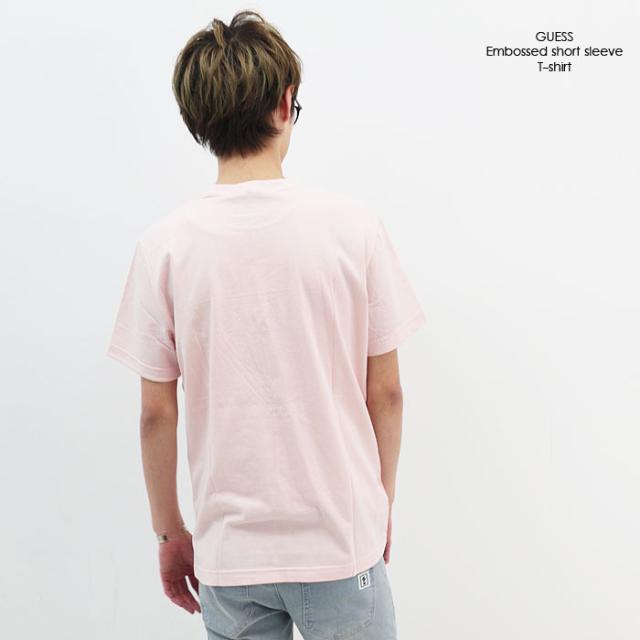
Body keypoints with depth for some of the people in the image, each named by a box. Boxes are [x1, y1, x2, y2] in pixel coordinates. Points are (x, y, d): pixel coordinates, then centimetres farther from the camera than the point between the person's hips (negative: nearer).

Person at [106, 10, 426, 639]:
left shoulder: (164, 245, -9)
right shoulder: (353, 225, -11)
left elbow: (157, 413, -4)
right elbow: (385, 392, -5)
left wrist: (169, 532, 10)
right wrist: (382, 505, 10)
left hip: (228, 549, 1)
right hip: (340, 540, -1)